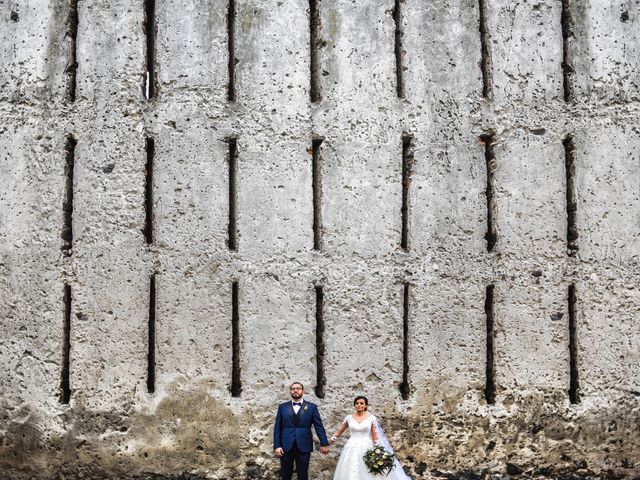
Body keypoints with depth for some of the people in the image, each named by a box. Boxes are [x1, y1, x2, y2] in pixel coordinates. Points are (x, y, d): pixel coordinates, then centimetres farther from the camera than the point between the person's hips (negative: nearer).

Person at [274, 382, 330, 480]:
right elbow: (277, 428, 5)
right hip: (286, 446, 1)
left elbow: (319, 426, 3)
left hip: (304, 447, -1)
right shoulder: (282, 407, 8)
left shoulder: (311, 407, 5)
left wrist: (324, 444, -2)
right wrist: (277, 446, -3)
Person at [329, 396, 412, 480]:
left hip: (366, 449, -2)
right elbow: (339, 431, 12)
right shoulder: (349, 418, 5)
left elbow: (375, 436, 1)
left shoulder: (371, 418, 0)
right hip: (352, 449, 2)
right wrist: (327, 443, 8)